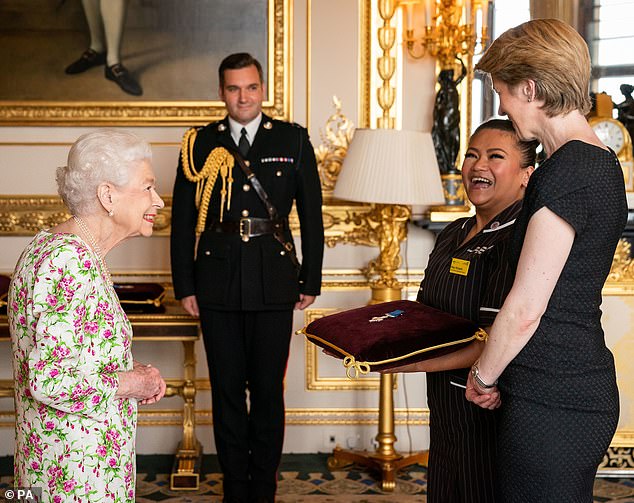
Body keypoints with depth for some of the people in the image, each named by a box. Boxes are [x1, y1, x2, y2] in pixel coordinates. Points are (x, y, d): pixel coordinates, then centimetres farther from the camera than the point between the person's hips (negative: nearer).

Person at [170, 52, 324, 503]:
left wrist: (311, 280, 4)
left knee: (268, 390, 5)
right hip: (218, 285, 1)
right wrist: (185, 285, 2)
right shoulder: (200, 144, 5)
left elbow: (312, 216, 6)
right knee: (227, 390, 8)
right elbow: (183, 219, 6)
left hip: (274, 282, -1)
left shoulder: (293, 140, 4)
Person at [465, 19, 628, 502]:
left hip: (552, 403, -10)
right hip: (585, 386, 10)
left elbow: (525, 309, -18)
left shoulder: (567, 172, -18)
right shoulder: (602, 162, 13)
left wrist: (483, 375, -2)